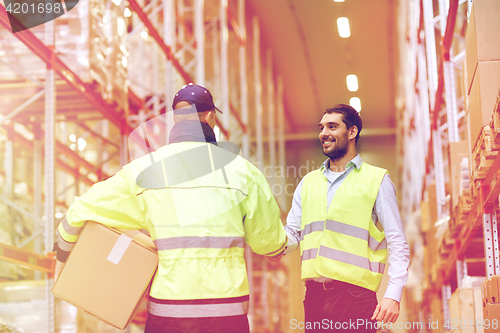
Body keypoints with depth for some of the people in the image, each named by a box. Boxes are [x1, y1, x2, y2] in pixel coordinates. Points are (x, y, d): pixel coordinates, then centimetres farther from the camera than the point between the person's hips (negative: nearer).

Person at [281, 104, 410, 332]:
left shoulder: (376, 180, 3)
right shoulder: (308, 183, 17)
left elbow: (398, 244, -2)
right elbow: (291, 236, 15)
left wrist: (393, 295, -14)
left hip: (355, 296, -4)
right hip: (314, 296, 4)